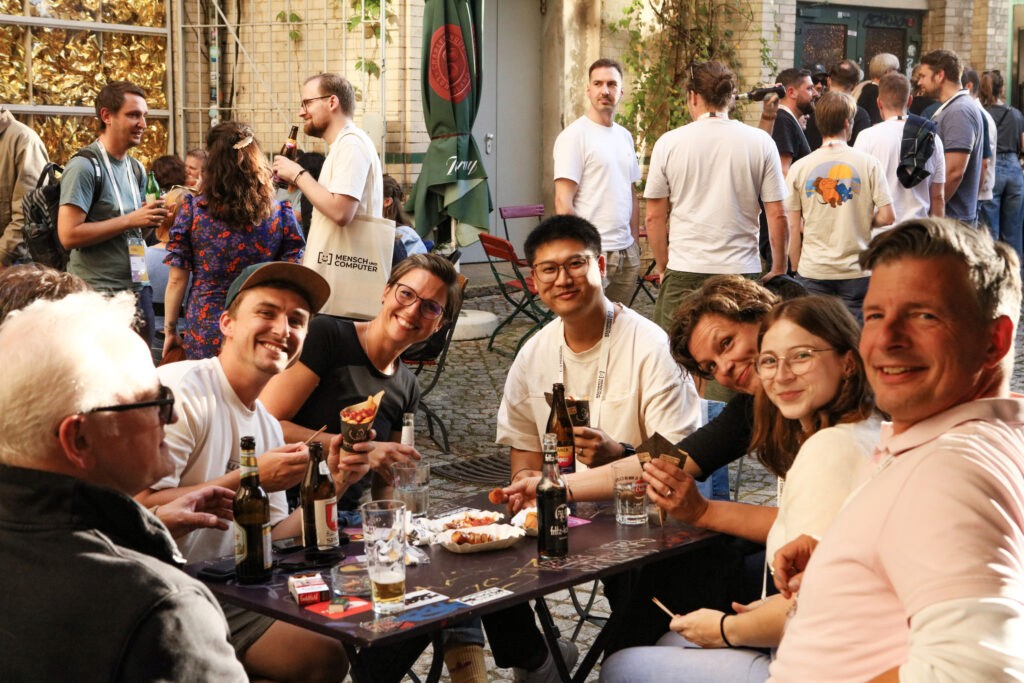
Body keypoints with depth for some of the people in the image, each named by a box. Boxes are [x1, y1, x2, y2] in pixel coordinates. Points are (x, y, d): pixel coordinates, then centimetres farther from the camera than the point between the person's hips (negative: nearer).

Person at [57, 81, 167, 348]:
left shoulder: (136, 169, 14)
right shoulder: (84, 166, -11)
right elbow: (68, 235, -19)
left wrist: (150, 220, 2)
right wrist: (130, 220, -19)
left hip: (139, 288, 8)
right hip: (99, 294, -8)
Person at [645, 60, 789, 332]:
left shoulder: (668, 142, 2)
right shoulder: (761, 142, 2)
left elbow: (654, 217, 5)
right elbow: (777, 216, 2)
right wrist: (778, 270, 13)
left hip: (684, 272, 0)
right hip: (742, 270, 1)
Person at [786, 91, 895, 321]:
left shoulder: (798, 168, 0)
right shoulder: (868, 163, -3)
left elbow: (794, 227, 1)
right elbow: (887, 217, -6)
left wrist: (795, 269, 10)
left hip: (812, 273, 1)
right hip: (856, 271, -1)